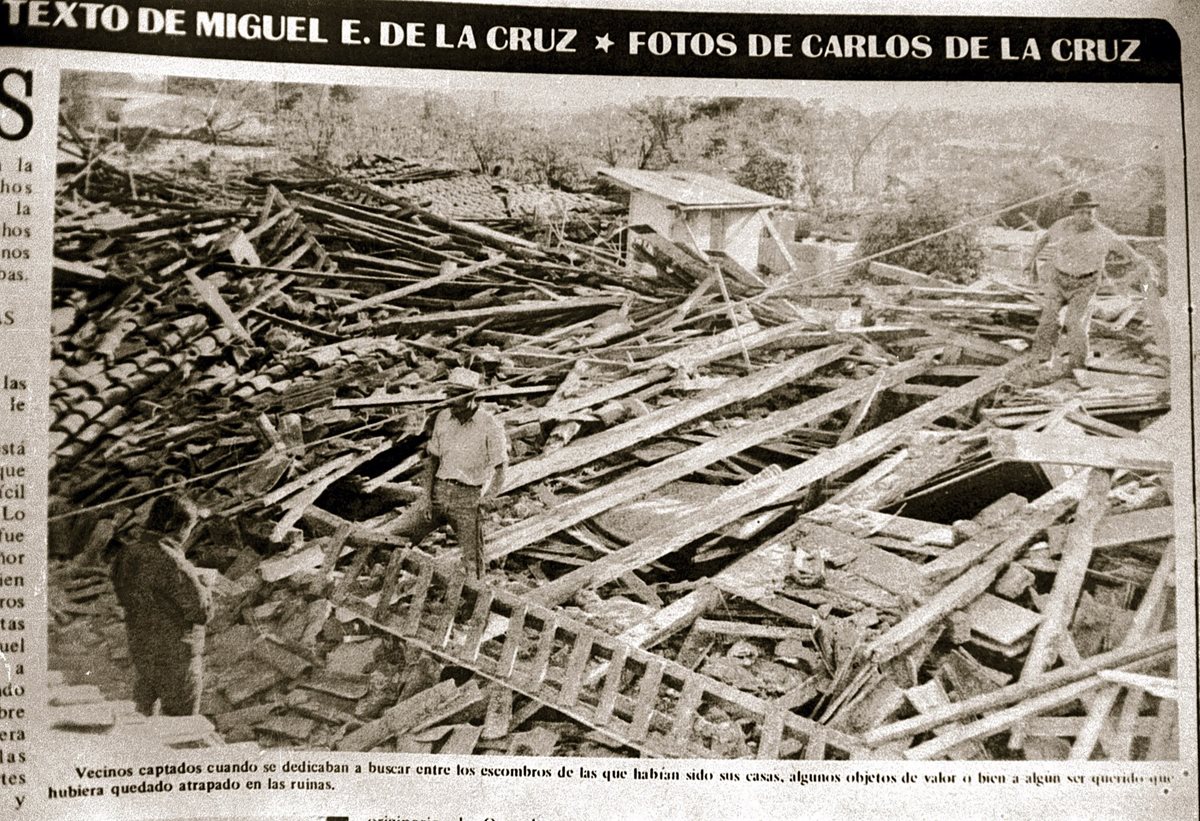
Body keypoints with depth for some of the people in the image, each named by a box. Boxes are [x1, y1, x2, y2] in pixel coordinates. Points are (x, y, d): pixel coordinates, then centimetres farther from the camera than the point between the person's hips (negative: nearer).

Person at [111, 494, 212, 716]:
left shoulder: (125, 556, -2)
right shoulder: (173, 564, -25)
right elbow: (202, 612, -21)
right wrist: (203, 586, -1)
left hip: (140, 649, 7)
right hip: (175, 656, -7)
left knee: (140, 714, 22)